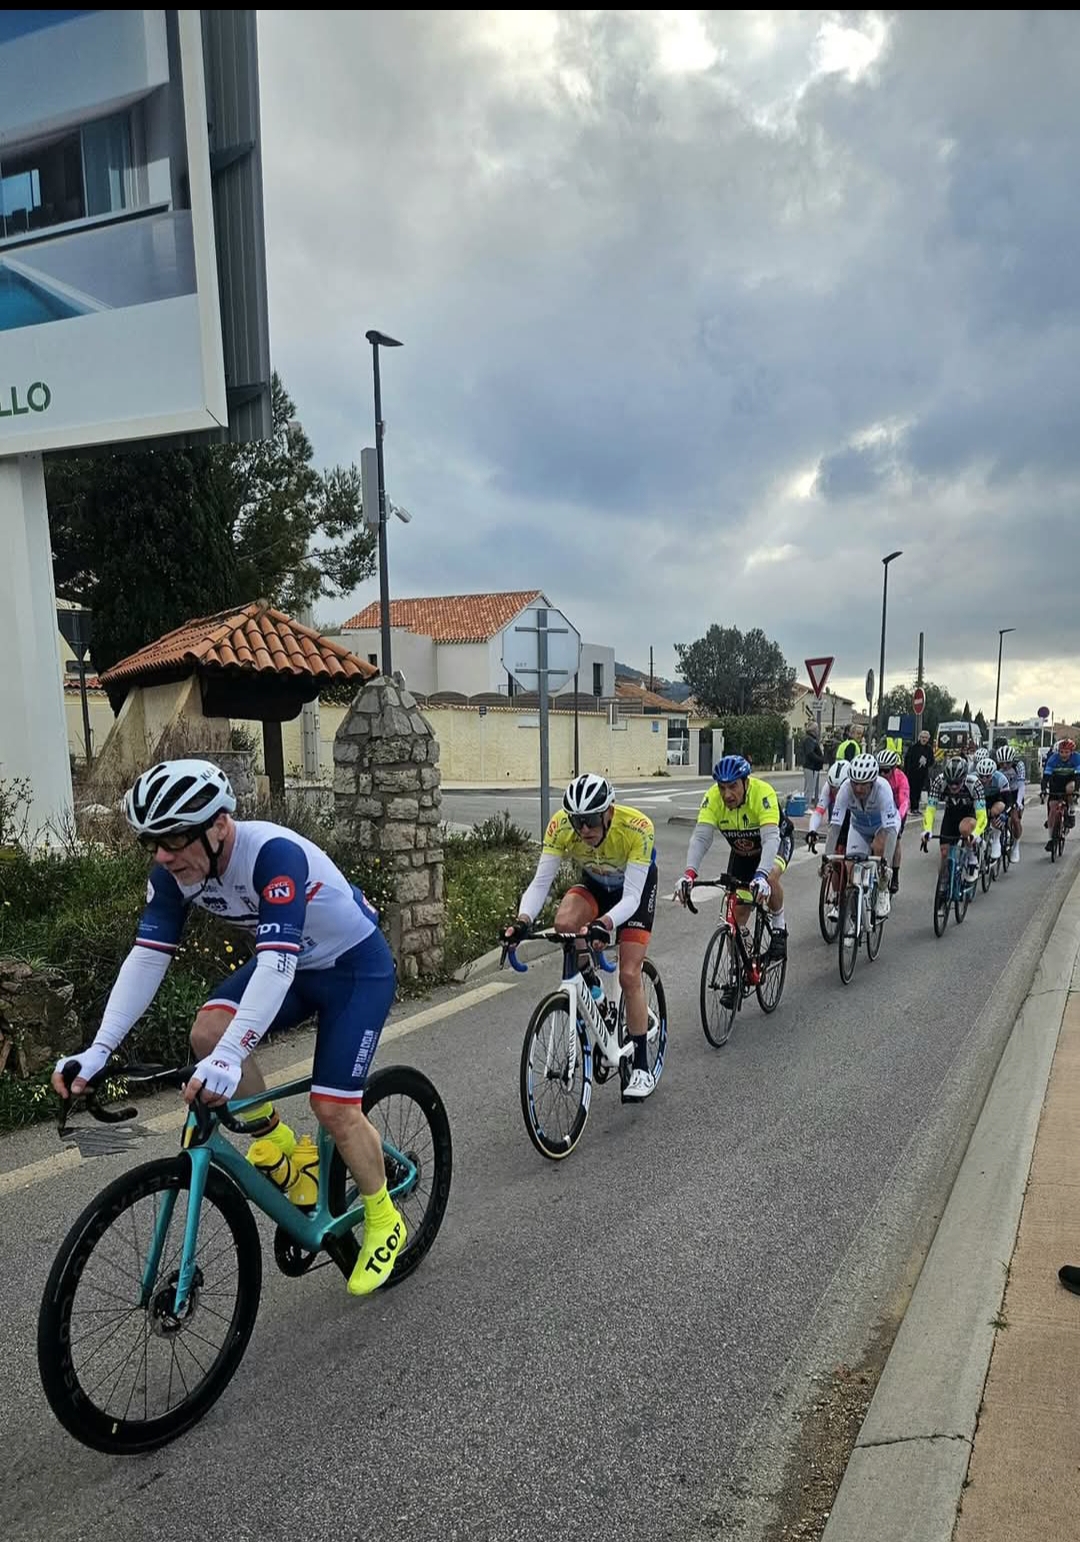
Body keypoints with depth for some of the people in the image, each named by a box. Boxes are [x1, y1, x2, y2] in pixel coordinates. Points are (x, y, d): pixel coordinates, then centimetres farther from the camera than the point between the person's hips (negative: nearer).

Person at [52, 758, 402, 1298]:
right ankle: (280, 1148, 5)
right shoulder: (174, 871, -15)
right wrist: (98, 1050, -26)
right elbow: (146, 957, -16)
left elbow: (278, 963, -43)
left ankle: (384, 1222, 17)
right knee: (208, 1032, -19)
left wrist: (230, 1057, -53)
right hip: (287, 963, 6)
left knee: (332, 1106, -10)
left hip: (356, 966, -6)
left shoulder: (275, 853, -36)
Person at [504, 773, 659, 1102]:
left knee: (629, 975, -12)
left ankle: (641, 1067, 4)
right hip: (594, 885, 3)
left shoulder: (637, 827, -38)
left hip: (637, 888, -3)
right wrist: (523, 920, -49)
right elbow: (540, 881, -31)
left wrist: (605, 924, -58)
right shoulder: (560, 825, -31)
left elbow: (631, 896, -39)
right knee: (564, 923, -31)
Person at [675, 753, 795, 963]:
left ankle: (778, 926, -8)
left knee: (770, 878, -34)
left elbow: (770, 838, -48)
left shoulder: (762, 793, -38)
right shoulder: (713, 798, -28)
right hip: (742, 850, 4)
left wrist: (761, 875, -64)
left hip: (777, 840, -4)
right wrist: (689, 873, -53)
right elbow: (700, 837, -36)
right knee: (737, 910, -1)